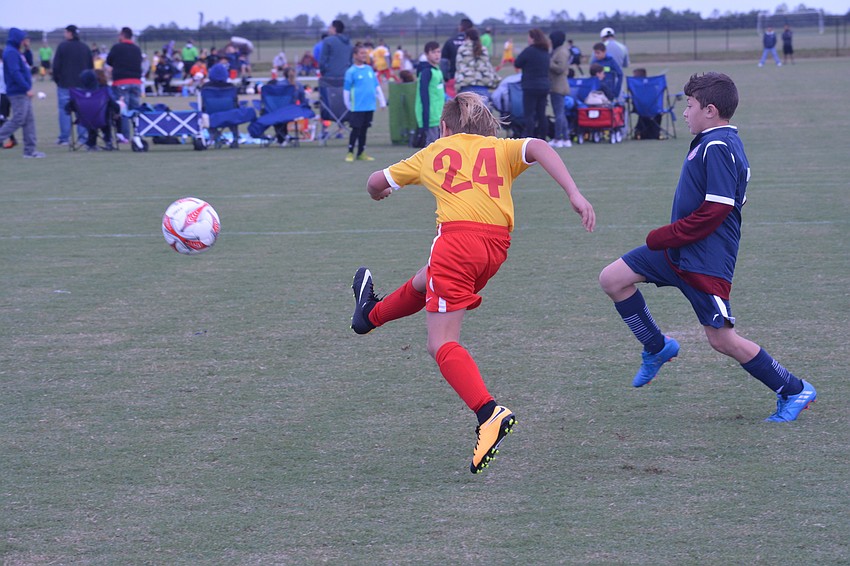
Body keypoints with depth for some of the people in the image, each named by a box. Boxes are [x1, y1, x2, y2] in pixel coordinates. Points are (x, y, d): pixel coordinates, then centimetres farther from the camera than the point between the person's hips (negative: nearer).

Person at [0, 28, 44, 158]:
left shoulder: (17, 52, 16)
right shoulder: (11, 52, -15)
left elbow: (26, 66, 26)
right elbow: (15, 72, -24)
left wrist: (27, 50, 15)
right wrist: (27, 88, -24)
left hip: (23, 93, 10)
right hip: (18, 93, -10)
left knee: (29, 120, 8)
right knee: (18, 120, -11)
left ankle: (30, 150, 9)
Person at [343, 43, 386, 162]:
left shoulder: (370, 69, 10)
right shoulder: (351, 71, -6)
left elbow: (377, 86, 15)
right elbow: (346, 90, -2)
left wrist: (382, 101, 13)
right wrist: (348, 105, -1)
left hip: (370, 106, 5)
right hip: (357, 107, -5)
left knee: (364, 129, 11)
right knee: (356, 129, -3)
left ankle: (361, 153, 19)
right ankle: (350, 153, 8)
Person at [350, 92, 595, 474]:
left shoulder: (433, 153, 21)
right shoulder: (501, 149, 21)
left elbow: (376, 183, 31)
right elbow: (538, 148, -1)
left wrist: (378, 192, 56)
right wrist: (575, 194, -9)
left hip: (457, 239, -4)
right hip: (497, 246, 4)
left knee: (442, 345, -5)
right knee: (425, 282, 32)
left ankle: (489, 413, -27)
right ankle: (372, 314, 59)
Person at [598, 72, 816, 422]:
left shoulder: (718, 148, -20)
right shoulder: (713, 143, 12)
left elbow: (716, 210, -25)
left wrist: (663, 237, -18)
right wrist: (666, 238, 14)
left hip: (705, 260, -10)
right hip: (679, 251, 10)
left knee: (721, 339, -4)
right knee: (613, 279, 6)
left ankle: (795, 391, 10)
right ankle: (657, 348, 19)